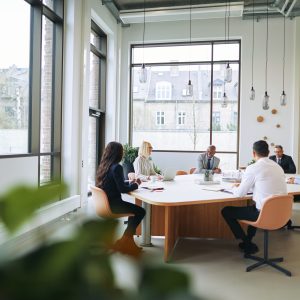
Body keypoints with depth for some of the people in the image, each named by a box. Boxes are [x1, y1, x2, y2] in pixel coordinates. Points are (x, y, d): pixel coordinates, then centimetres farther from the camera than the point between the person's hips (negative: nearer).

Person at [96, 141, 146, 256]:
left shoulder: (103, 166, 7)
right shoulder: (117, 167, -19)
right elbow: (122, 189, -18)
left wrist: (130, 183, 13)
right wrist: (135, 184, -1)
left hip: (105, 202, 9)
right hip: (113, 204, -9)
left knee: (134, 209, 22)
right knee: (141, 211, 4)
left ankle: (127, 239, 24)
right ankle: (125, 240, 13)